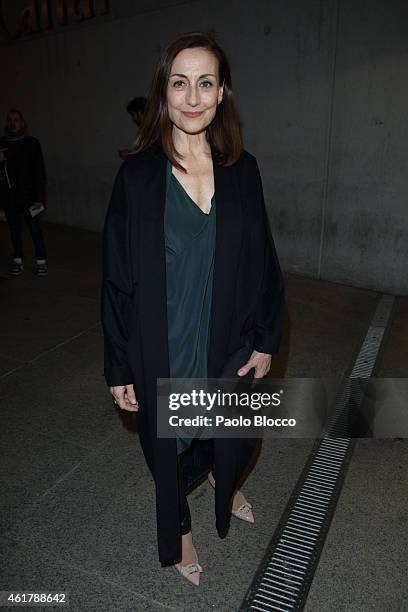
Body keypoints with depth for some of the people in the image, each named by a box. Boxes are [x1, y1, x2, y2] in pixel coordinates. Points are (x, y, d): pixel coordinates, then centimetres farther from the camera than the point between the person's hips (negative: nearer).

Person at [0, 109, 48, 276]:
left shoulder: (31, 143, -1)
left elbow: (40, 172, -4)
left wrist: (39, 198, -10)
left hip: (28, 196, -3)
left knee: (35, 229, -3)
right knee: (14, 229, 10)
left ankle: (41, 261, 7)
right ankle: (18, 260, 21)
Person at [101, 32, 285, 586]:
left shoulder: (242, 170, -3)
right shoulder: (138, 175, -10)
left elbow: (263, 261, 3)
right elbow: (117, 277, -9)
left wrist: (267, 340, 3)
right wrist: (119, 368, -7)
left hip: (230, 344, 3)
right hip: (162, 350, -2)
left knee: (235, 439, 22)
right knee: (168, 445, 18)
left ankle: (224, 482, 61)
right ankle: (178, 530, 51)